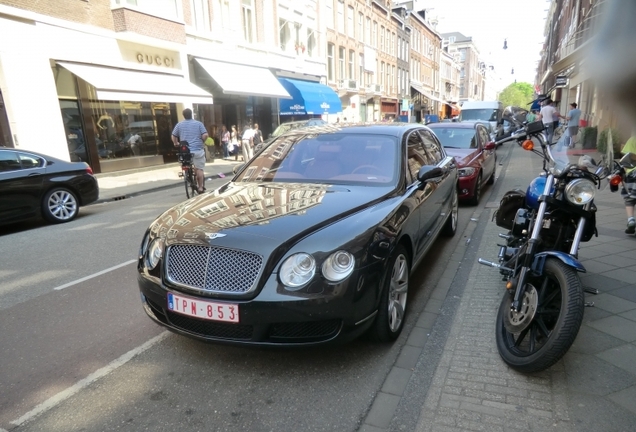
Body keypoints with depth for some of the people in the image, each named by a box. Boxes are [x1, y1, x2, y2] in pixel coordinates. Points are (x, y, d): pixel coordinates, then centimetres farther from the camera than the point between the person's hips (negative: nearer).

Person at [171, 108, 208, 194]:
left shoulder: (179, 125, 9)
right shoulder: (198, 123, 3)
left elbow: (173, 136, 12)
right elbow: (205, 135, -6)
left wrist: (176, 144, 30)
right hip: (198, 149, -2)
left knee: (195, 168, 16)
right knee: (199, 169, 4)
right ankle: (201, 188, 7)